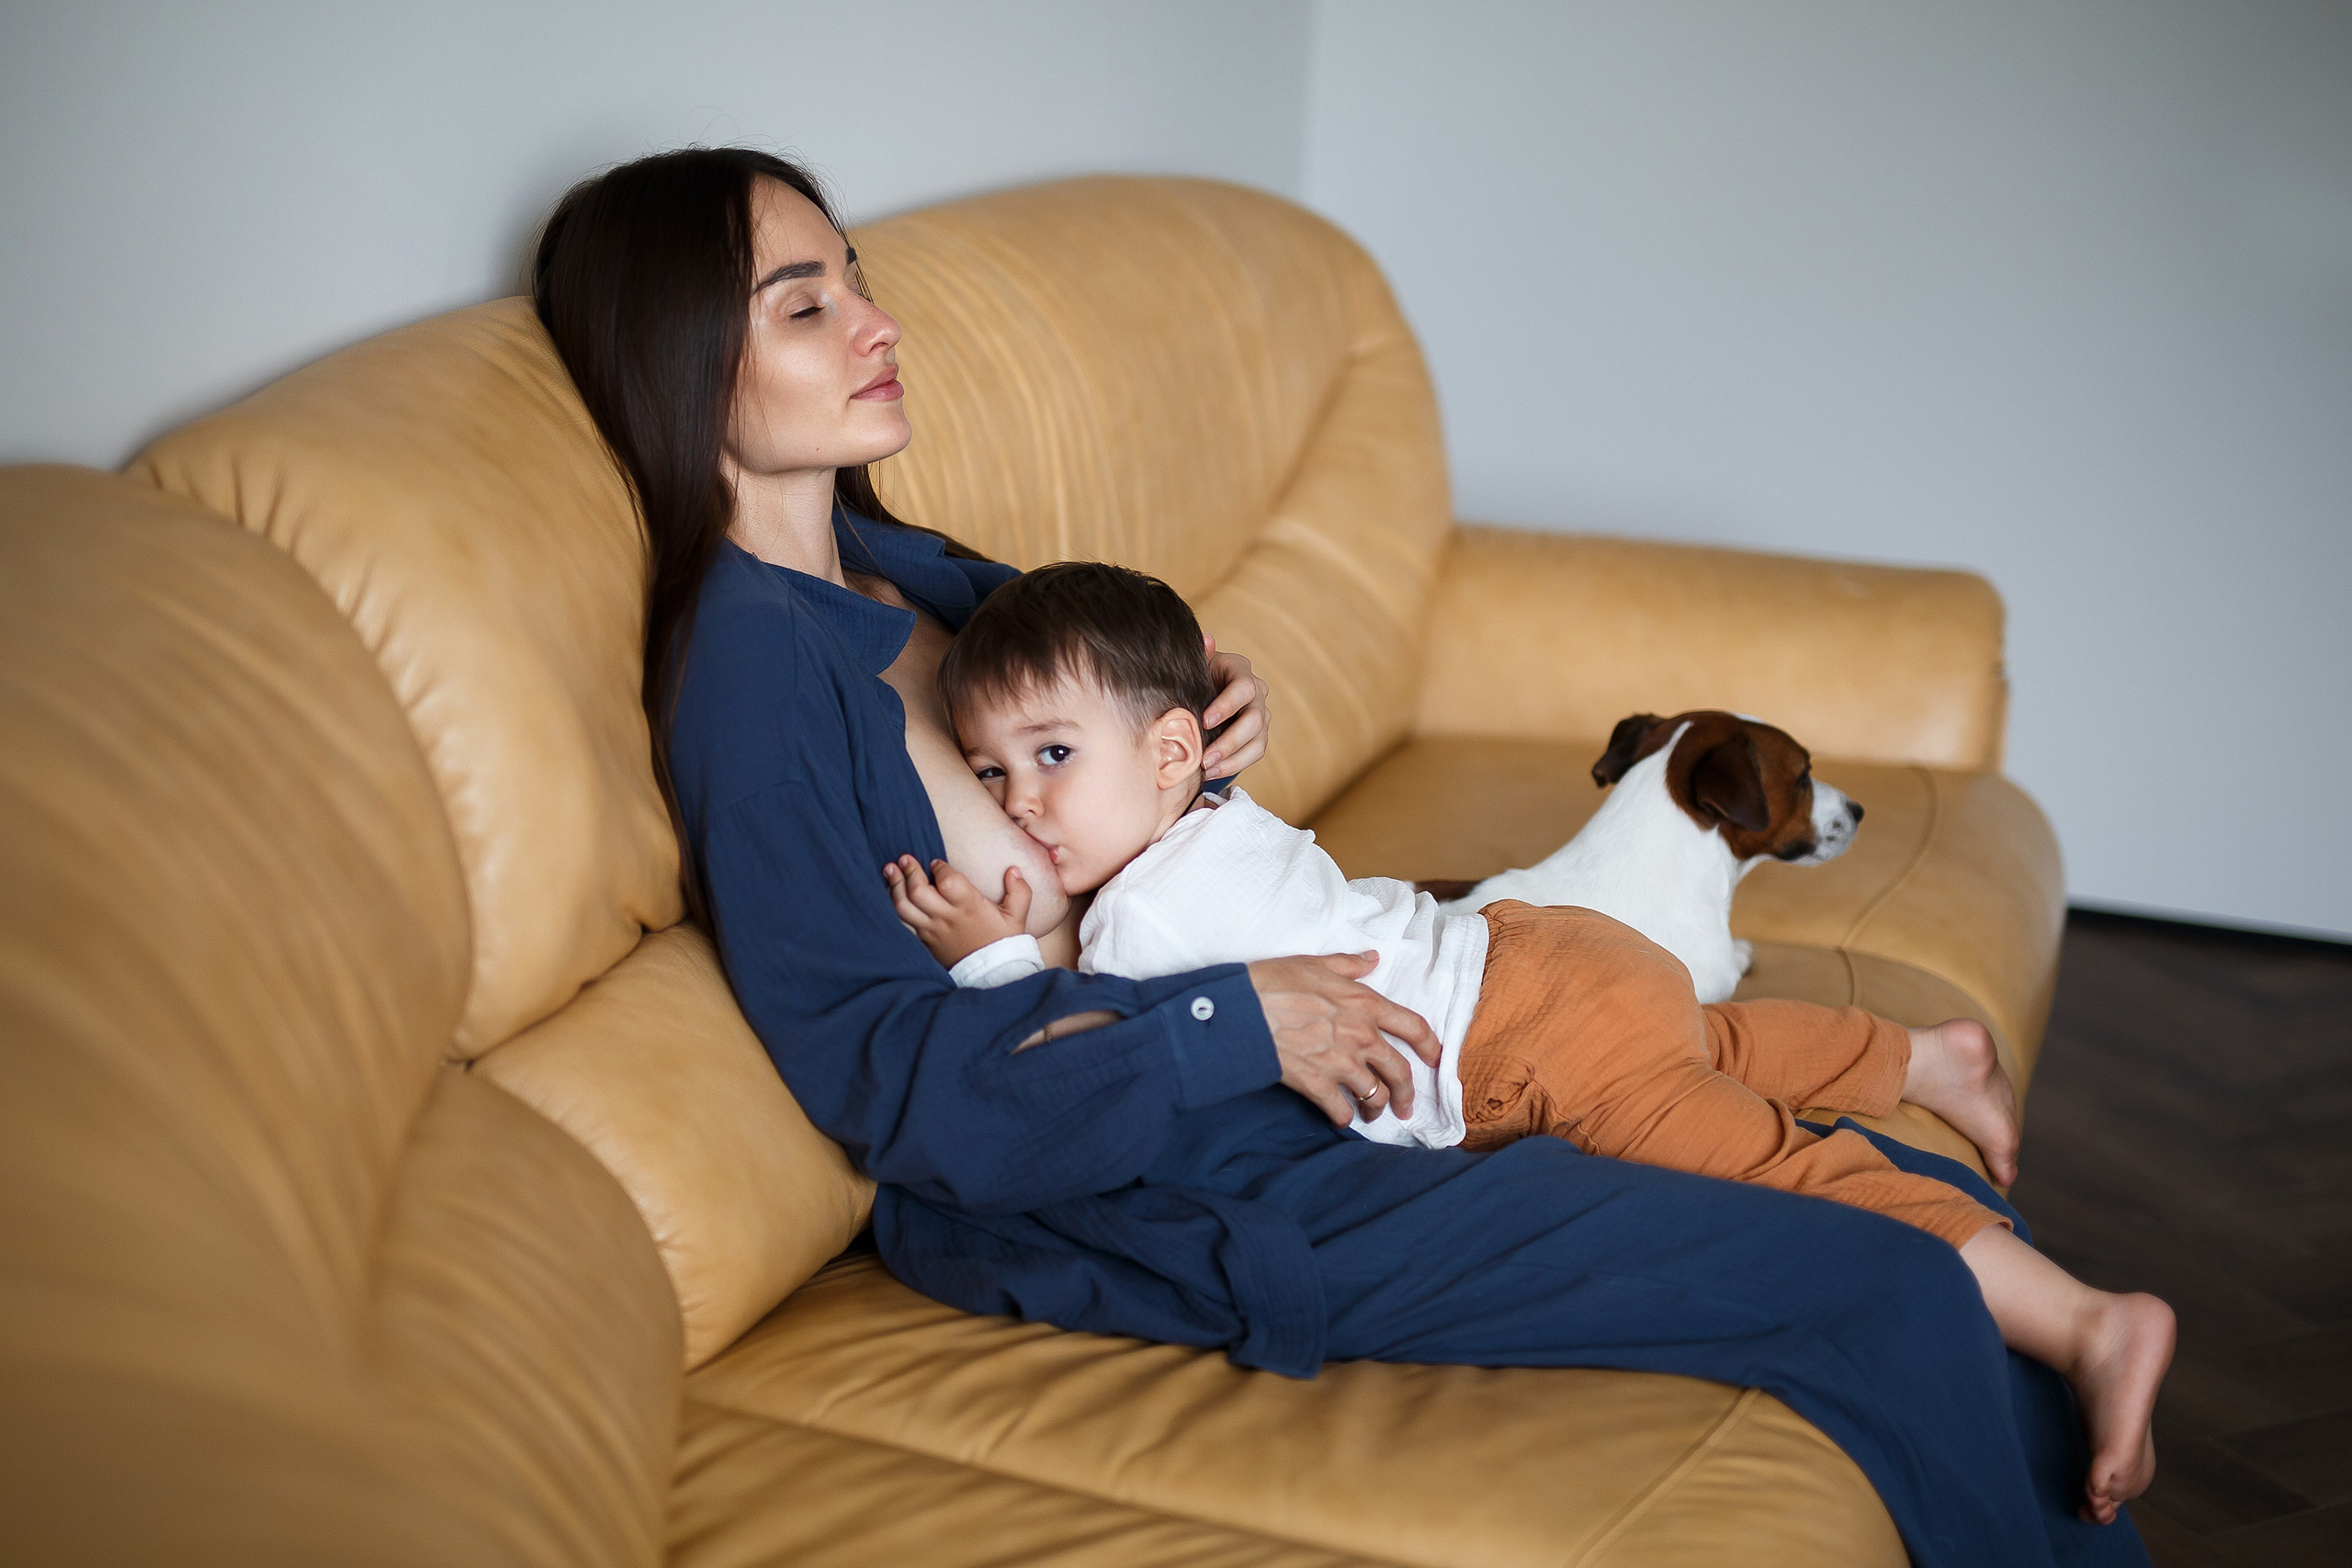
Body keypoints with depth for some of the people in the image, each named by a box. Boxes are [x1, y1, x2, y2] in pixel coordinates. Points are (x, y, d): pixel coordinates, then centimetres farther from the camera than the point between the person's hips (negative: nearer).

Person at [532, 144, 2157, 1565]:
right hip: (1193, 1202, -9)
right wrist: (1235, 1023, -19)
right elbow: (896, 1088, -19)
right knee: (1887, 1291, -11)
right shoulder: (749, 665, -17)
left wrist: (1211, 714, 0)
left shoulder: (893, 565, 9)